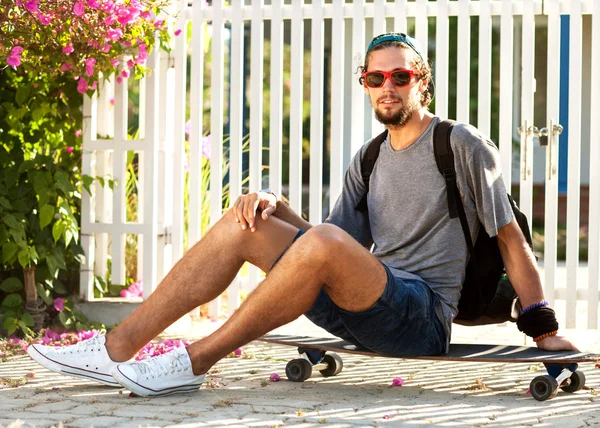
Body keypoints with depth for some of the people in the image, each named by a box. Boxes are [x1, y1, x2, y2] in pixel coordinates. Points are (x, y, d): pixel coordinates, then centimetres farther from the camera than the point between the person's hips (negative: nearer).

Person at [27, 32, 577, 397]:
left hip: (423, 315, -7)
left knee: (322, 242, -35)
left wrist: (546, 331, -7)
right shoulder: (368, 161, 20)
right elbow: (344, 248, 17)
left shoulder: (463, 145, 1)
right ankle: (119, 347, -13)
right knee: (246, 221, -5)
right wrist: (277, 206, -1)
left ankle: (197, 360, -27)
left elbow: (511, 239, 0)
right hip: (359, 313, 7)